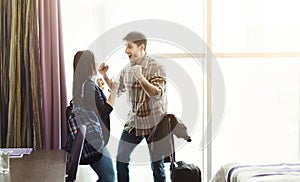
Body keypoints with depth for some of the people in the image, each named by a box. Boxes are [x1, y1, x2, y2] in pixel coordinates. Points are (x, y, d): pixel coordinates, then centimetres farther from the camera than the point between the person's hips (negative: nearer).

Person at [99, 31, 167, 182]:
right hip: (133, 122, 5)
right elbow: (117, 90, 19)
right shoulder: (126, 69, 5)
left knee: (157, 165, 2)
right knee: (121, 160, 7)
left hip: (154, 123, -5)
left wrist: (141, 78, -38)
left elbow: (158, 94, -25)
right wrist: (105, 75, 3)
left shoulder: (156, 68, -13)